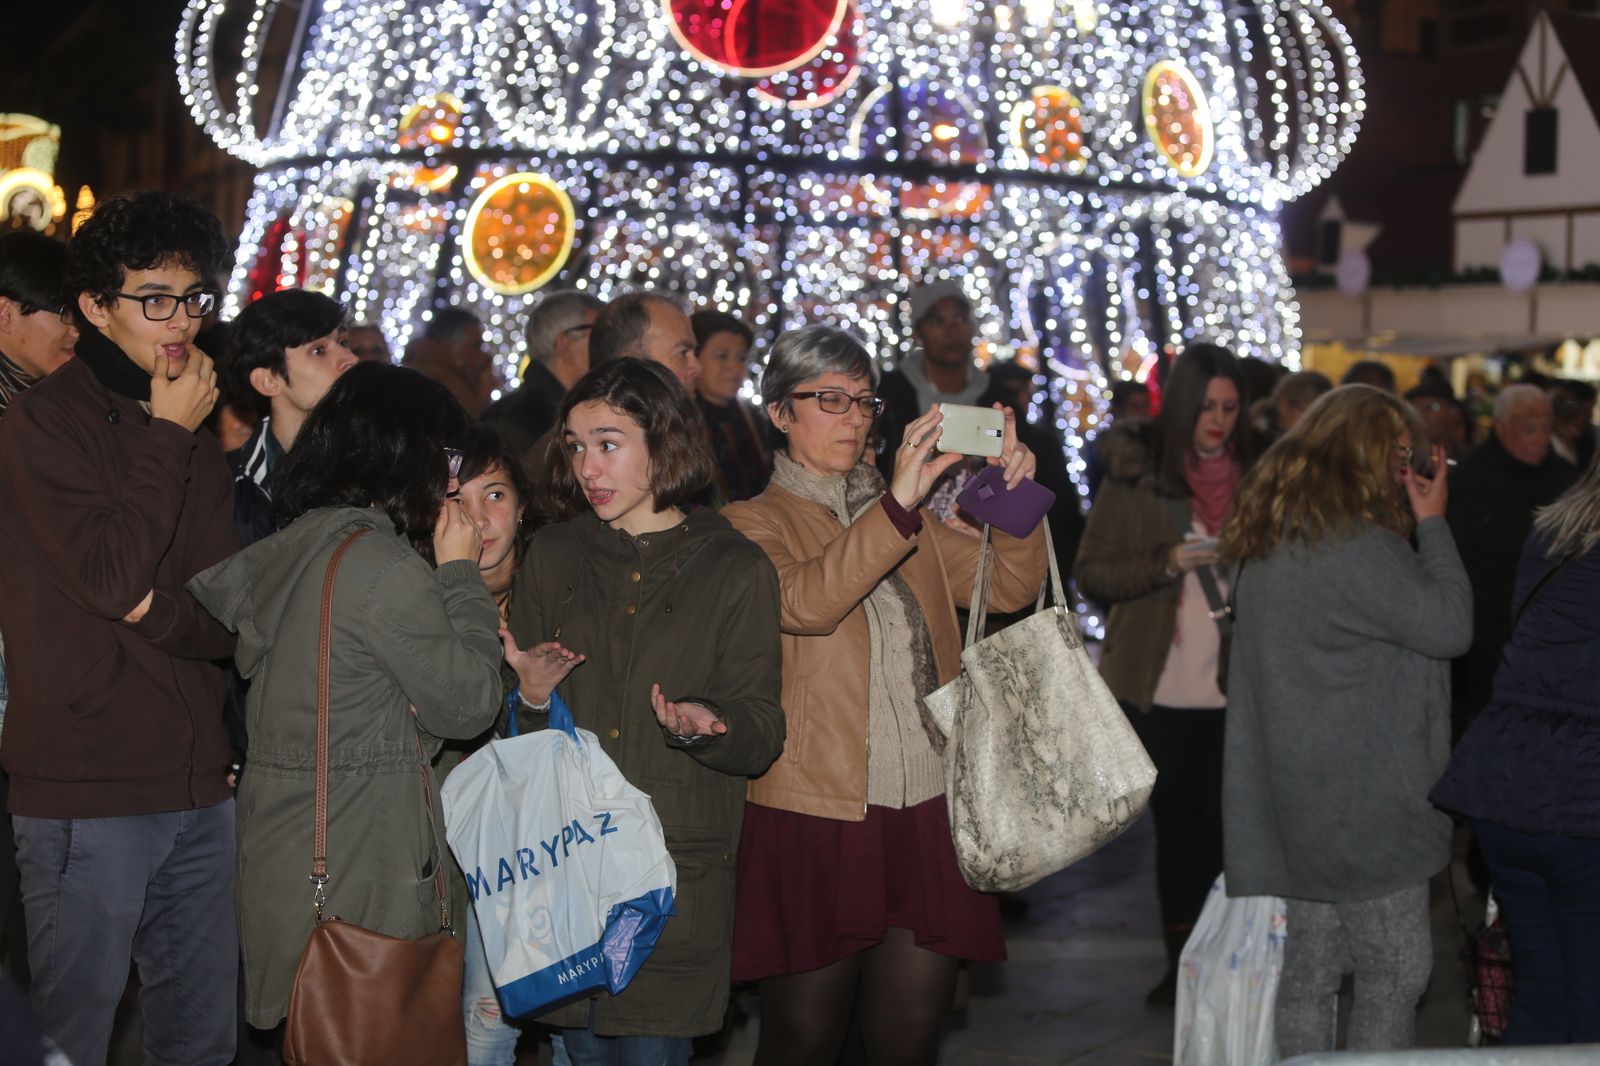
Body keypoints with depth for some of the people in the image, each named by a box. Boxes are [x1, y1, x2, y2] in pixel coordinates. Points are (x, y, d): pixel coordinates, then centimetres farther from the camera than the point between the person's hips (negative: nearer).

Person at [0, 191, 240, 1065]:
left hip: (197, 787, 7)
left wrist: (164, 613, -11)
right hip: (86, 789, -6)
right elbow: (109, 576, -18)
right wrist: (168, 438, -9)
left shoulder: (195, 438, 15)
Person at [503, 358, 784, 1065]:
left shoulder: (737, 570, 1)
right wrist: (529, 695, -11)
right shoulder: (555, 554, 10)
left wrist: (701, 723, -23)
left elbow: (763, 735, -2)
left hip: (676, 869, -2)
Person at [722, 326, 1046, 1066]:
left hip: (927, 811, 5)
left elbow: (1008, 587, 6)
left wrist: (1013, 497, -12)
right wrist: (898, 503, -29)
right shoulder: (754, 524, 2)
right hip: (815, 817, -4)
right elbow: (805, 602, -19)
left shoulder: (910, 520, 19)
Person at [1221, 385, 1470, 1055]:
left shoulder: (1273, 541, 11)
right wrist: (1433, 523, -6)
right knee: (1397, 971, 0)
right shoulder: (1357, 547, -19)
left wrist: (1418, 527, 9)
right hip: (1360, 809, -9)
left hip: (1297, 801, 9)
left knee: (1308, 974, 13)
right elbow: (1449, 624, -15)